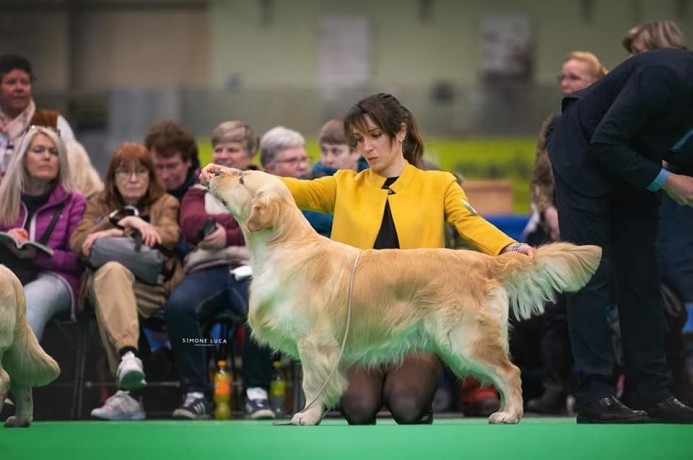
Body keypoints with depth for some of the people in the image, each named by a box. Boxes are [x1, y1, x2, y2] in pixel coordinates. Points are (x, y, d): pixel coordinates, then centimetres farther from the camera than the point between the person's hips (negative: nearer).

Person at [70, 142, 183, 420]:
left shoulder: (166, 204, 24)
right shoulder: (98, 205, 28)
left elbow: (170, 236, 1)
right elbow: (78, 243, 8)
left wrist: (114, 232, -5)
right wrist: (123, 225, -4)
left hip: (154, 287, -1)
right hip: (102, 283, 1)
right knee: (111, 270, -37)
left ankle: (126, 390, -51)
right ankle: (128, 355, -59)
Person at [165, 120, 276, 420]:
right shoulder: (199, 191, 27)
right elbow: (191, 224, 5)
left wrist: (228, 234, -8)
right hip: (207, 269, 2)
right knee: (178, 305, -34)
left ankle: (257, 391, -23)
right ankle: (196, 393, -29)